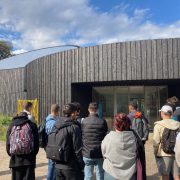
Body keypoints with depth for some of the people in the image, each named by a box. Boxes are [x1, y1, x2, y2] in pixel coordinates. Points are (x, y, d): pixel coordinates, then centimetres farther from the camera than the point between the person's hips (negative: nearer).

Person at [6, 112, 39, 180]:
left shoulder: (12, 125, 9)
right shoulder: (32, 125, 3)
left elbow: (8, 143, 5)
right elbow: (36, 142, 0)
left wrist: (11, 154, 12)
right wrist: (33, 154, 10)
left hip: (16, 160, 2)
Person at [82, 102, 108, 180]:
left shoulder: (83, 121, -6)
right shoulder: (102, 122, -6)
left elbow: (80, 137, -2)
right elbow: (105, 137, -2)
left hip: (87, 154, 0)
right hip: (99, 154, 0)